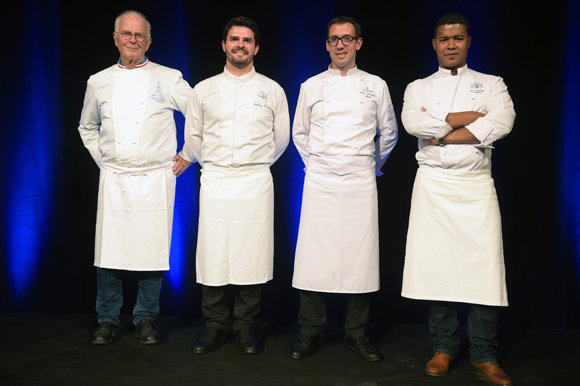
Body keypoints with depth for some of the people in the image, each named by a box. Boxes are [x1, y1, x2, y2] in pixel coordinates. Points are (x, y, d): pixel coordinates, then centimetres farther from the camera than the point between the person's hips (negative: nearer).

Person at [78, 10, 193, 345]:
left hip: (155, 179, -2)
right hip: (113, 180, 2)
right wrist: (102, 158, 13)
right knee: (109, 251, 2)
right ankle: (108, 320, 18)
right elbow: (87, 126, 24)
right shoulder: (99, 82, 10)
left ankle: (145, 319, 17)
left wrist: (188, 156, 3)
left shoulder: (168, 79, 2)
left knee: (153, 251, 1)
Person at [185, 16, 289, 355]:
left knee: (252, 256, -1)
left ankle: (246, 327, 13)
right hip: (215, 182, 1)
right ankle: (216, 326, 13)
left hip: (255, 183, 0)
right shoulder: (204, 90, 10)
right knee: (213, 255, -1)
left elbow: (281, 137, 17)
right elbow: (193, 136, 19)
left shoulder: (272, 90, 9)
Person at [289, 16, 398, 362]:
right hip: (320, 182, 0)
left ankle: (356, 334, 14)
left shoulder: (375, 86, 9)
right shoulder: (312, 86, 10)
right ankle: (310, 333, 11)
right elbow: (300, 133, 19)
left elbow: (389, 132, 18)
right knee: (315, 256, -2)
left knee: (361, 257, 0)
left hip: (360, 181, 0)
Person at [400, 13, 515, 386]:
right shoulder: (418, 88, 15)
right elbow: (412, 122, -8)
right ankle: (444, 348, 13)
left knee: (483, 267, -7)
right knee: (435, 267, -1)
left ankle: (484, 356, 6)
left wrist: (441, 133, -10)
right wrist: (466, 118, -8)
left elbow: (503, 122, -8)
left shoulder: (491, 84, 13)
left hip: (476, 184, 0)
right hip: (433, 184, 1)